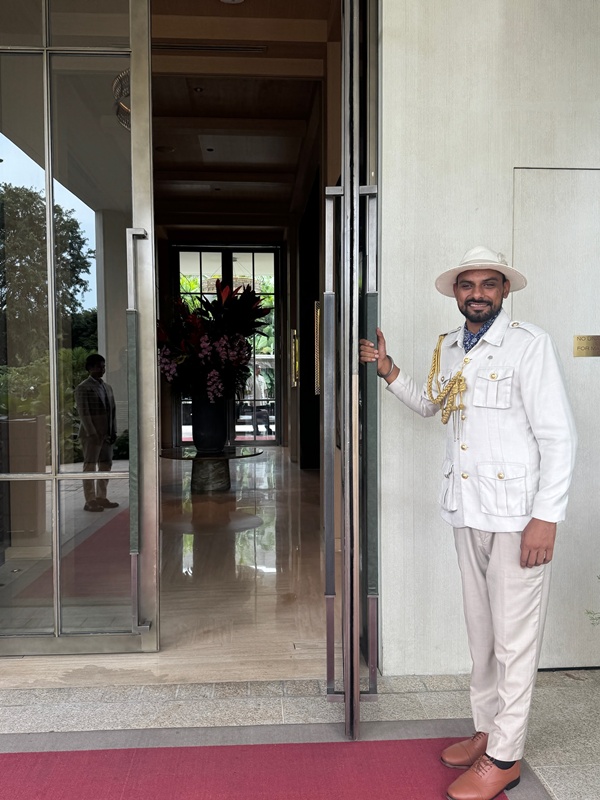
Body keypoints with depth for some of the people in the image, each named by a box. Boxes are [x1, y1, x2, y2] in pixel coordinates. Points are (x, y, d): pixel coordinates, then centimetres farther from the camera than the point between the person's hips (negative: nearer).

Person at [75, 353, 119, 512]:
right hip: (91, 434, -7)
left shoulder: (107, 387, 15)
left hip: (106, 435, 7)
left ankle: (101, 498, 18)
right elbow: (83, 413, -12)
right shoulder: (83, 388, -6)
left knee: (106, 466, 9)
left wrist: (113, 432, 4)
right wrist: (93, 434, -17)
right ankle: (90, 501, 3)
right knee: (90, 467, -2)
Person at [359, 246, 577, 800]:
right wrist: (389, 371, 11)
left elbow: (559, 436, -13)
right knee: (480, 627, 18)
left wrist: (547, 516, -17)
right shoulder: (449, 347, 10)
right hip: (468, 510, 7)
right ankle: (487, 729, 36)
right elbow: (430, 404, 26)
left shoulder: (529, 344, -10)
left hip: (517, 514, -6)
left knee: (514, 638, 5)